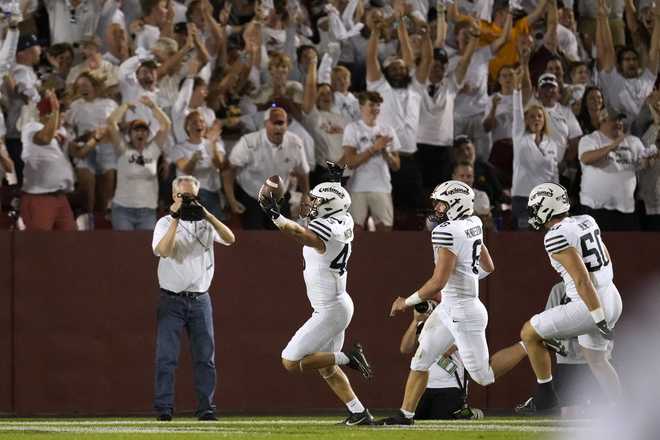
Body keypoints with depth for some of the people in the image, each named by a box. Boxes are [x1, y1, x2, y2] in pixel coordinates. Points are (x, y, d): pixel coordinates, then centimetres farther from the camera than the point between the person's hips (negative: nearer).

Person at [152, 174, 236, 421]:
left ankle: (206, 408, 4)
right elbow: (163, 250, -17)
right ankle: (164, 408, -5)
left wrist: (207, 215, -16)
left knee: (205, 355, 1)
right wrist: (176, 220, -19)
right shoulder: (165, 223, 3)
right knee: (166, 356, -7)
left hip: (200, 298, 2)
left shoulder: (205, 223, 10)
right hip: (172, 299, -2)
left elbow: (230, 239, -7)